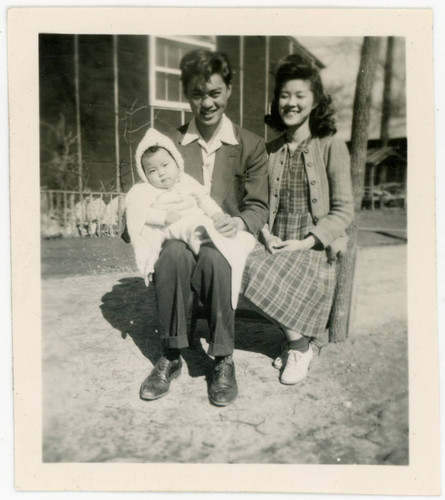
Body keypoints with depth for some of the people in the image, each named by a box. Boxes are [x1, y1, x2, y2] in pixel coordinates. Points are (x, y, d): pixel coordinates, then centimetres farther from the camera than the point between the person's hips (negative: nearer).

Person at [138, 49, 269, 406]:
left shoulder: (251, 146, 7)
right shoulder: (170, 143, 11)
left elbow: (258, 206, 3)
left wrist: (240, 223, -21)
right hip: (181, 239, 1)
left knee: (215, 257, -36)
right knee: (173, 252, -35)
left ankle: (224, 359, -19)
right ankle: (171, 356, -19)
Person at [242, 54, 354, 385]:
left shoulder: (332, 147, 0)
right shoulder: (271, 151, 14)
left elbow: (343, 211, -4)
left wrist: (305, 242, -15)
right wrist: (267, 235, -5)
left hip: (313, 248, -4)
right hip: (276, 247, 5)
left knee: (259, 272, -29)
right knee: (247, 267, -26)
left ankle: (299, 345, 0)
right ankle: (302, 341, -2)